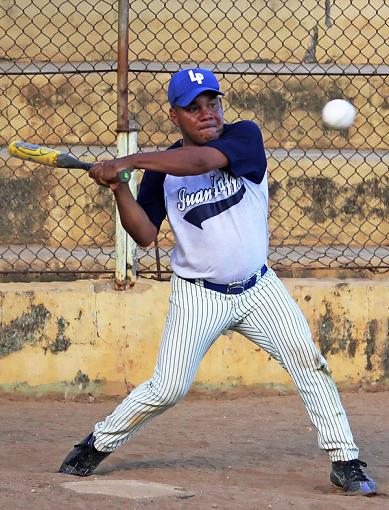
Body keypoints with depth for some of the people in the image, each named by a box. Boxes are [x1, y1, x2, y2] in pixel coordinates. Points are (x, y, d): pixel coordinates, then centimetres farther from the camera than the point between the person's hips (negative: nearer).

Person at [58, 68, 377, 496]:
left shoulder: (245, 136, -9)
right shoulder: (162, 168, -3)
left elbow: (201, 161, -29)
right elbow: (144, 234, -5)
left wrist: (128, 162, -32)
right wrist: (119, 188, -20)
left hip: (259, 288, 1)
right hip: (198, 296, 0)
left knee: (310, 363, -8)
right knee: (168, 390, -6)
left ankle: (344, 462, 0)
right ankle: (97, 445, 15)